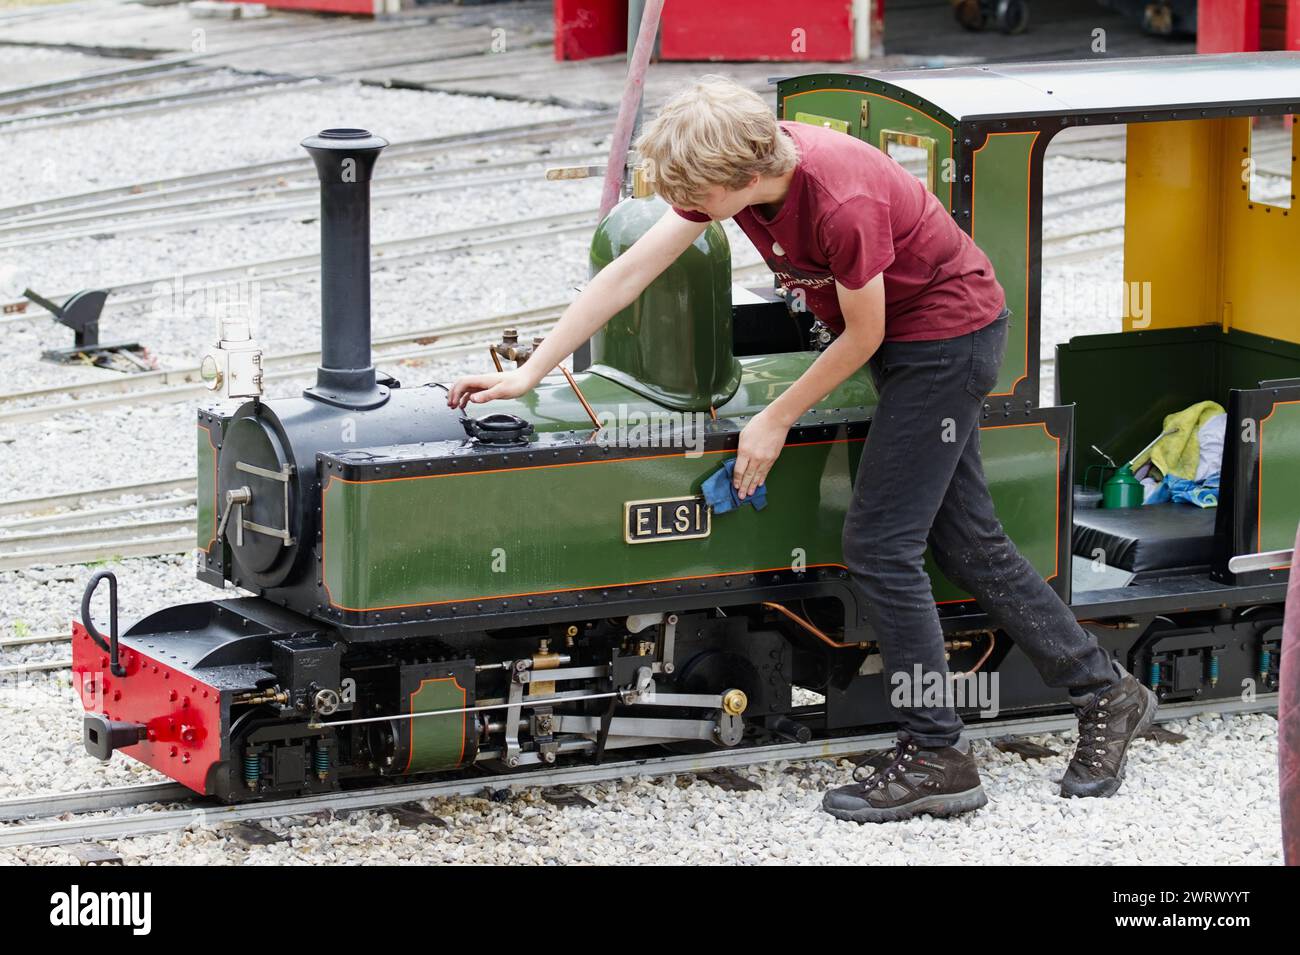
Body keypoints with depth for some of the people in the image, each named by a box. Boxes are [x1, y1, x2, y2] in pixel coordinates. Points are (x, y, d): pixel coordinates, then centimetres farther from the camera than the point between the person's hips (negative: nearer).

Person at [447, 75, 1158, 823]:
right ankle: (1106, 692, 23)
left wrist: (777, 420, -10)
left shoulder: (842, 202, -35)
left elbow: (862, 337, -20)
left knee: (881, 543, -9)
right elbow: (628, 274, -6)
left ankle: (937, 755, -1)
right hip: (908, 336, 9)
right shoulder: (728, 171, -11)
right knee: (967, 541, 12)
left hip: (947, 332, -9)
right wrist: (528, 374, -6)